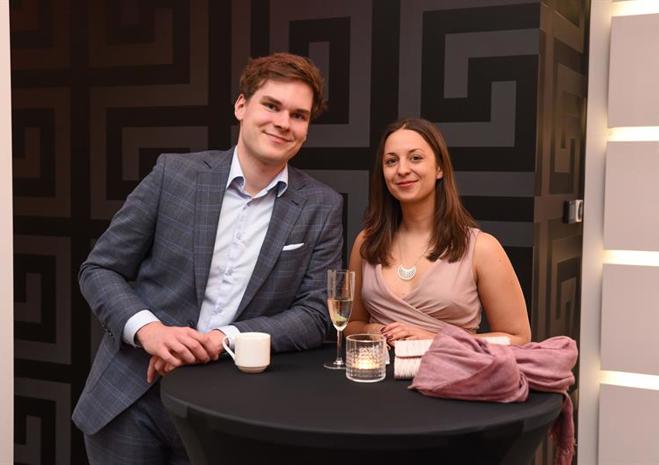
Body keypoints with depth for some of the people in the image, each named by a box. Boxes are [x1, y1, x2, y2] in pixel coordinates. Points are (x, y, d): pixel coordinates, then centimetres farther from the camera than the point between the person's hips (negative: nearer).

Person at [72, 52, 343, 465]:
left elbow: (314, 316, -5)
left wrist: (223, 338, -19)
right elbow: (99, 270, -1)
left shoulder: (322, 208, -2)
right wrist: (148, 329, -19)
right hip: (131, 397, 0)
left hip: (230, 408, 1)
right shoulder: (174, 173, -4)